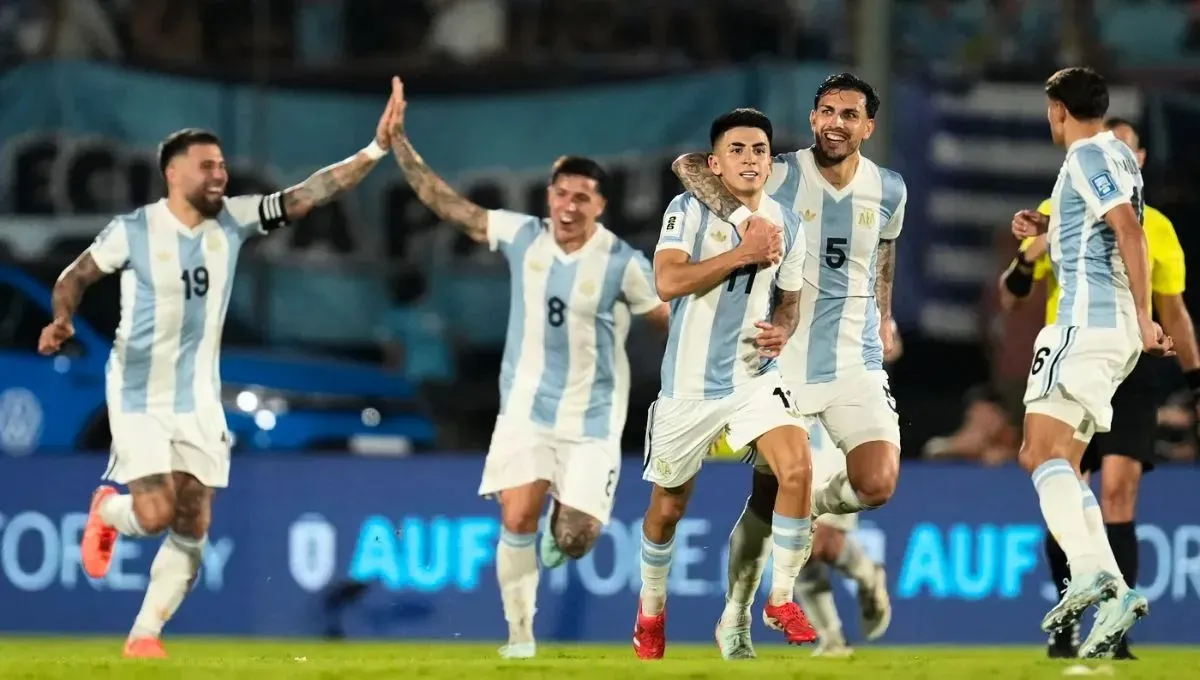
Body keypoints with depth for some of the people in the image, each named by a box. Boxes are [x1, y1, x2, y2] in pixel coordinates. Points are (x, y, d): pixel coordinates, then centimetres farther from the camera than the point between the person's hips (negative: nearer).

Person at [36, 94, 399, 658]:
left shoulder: (234, 220, -4)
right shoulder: (133, 230, -13)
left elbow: (310, 193, -9)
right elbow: (77, 275, 1)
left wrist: (375, 150, -19)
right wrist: (62, 320, -19)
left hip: (198, 400, 4)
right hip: (139, 397, -4)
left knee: (193, 527, 0)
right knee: (156, 515, -14)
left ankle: (145, 634, 13)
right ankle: (107, 513, 22)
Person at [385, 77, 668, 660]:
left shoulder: (622, 263, -11)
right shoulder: (523, 236, -4)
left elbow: (672, 322, 0)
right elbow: (445, 203, 0)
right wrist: (398, 142, -4)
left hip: (591, 420, -2)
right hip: (526, 408, 2)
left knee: (575, 540, -5)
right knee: (517, 519, -13)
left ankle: (561, 535, 34)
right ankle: (520, 633, 3)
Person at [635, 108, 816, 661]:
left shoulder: (786, 224, 3)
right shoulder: (689, 210, -11)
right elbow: (667, 282, -25)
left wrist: (782, 329, -8)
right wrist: (743, 252, -26)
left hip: (755, 377, 2)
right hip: (690, 385, -2)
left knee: (798, 470, -21)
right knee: (668, 506, 11)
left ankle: (781, 600, -5)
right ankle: (651, 609, 38)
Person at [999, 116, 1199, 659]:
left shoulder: (1155, 228, 7)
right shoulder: (1055, 215, 4)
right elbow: (1009, 298, 4)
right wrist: (1030, 257, -15)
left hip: (1130, 372, 0)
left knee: (1118, 492, -13)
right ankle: (1067, 620, 19)